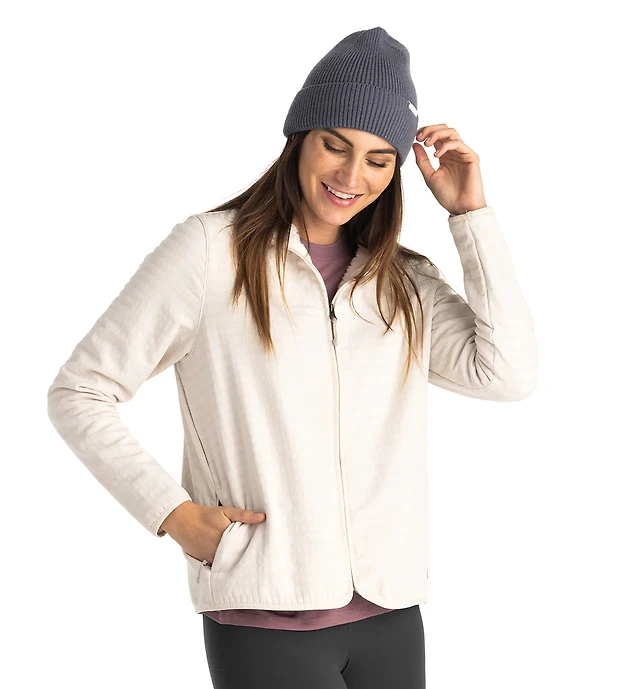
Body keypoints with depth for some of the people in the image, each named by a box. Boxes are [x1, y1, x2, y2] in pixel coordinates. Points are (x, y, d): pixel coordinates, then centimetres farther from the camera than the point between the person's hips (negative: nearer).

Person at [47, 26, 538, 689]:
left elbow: (507, 373, -2)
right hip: (265, 620, -4)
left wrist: (470, 213, 1)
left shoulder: (405, 281, 12)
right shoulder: (210, 250, -3)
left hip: (389, 613, 5)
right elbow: (78, 392, -2)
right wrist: (175, 514, -10)